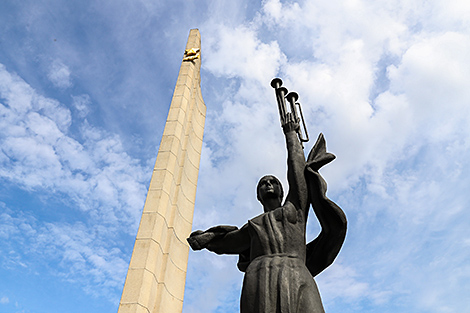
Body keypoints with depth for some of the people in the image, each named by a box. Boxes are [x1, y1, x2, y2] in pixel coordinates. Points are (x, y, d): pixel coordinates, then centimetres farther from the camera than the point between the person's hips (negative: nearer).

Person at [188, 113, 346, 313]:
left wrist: (290, 134, 44)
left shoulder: (295, 209, 27)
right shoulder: (252, 227, 32)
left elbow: (296, 165, 34)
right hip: (260, 279, 1)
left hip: (297, 277, 0)